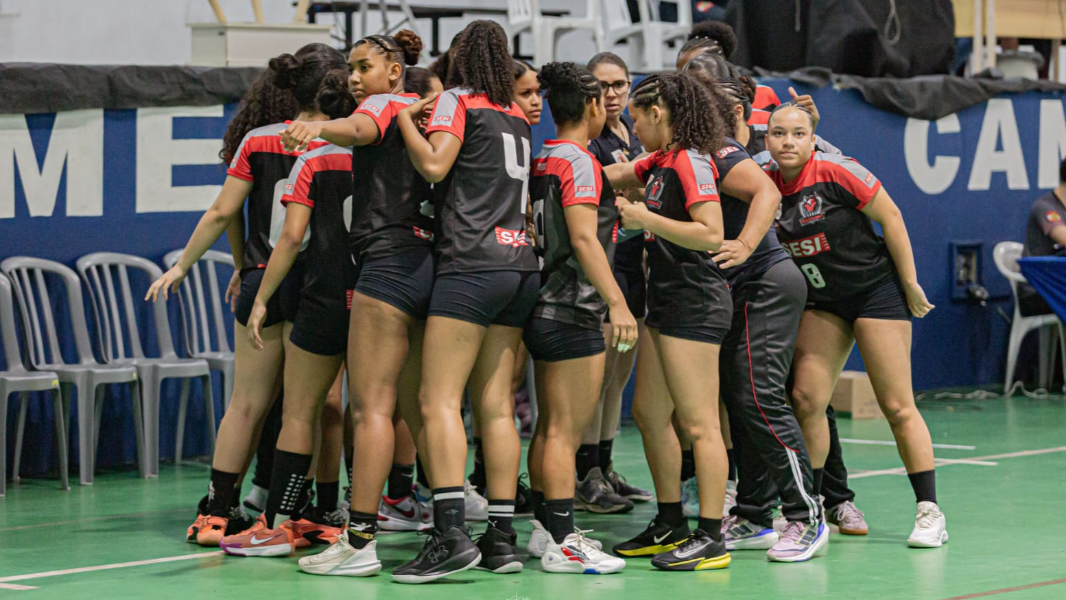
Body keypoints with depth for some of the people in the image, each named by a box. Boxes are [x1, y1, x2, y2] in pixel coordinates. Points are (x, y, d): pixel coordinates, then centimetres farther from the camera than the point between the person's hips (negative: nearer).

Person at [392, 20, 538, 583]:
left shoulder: (458, 100, 0)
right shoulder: (516, 115, 19)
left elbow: (434, 165, -12)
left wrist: (404, 117, 3)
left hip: (472, 263, -7)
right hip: (520, 266, 7)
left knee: (439, 400, -10)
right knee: (496, 405, 7)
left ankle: (450, 535, -22)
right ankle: (501, 537, 5)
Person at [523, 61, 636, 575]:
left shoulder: (542, 160, 12)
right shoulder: (578, 161, -13)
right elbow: (584, 239, -22)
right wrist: (617, 301, -28)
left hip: (544, 310, 9)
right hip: (574, 314, -9)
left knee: (549, 427, 16)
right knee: (566, 432, -9)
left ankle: (545, 526, 23)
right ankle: (562, 544, -9)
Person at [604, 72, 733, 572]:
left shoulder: (690, 161, -14)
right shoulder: (660, 162, 14)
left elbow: (711, 234, -23)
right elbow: (613, 175, 30)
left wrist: (647, 219, -18)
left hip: (694, 305, -10)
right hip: (666, 300, 10)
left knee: (698, 423, -8)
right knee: (648, 412, 14)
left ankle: (711, 539, -6)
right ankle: (671, 525, 23)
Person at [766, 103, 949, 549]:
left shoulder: (837, 173, -17)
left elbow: (890, 217, -11)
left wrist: (910, 285, -8)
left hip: (876, 290, -5)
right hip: (821, 302, 5)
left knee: (897, 406, -5)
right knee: (805, 398, -5)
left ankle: (930, 513, 2)